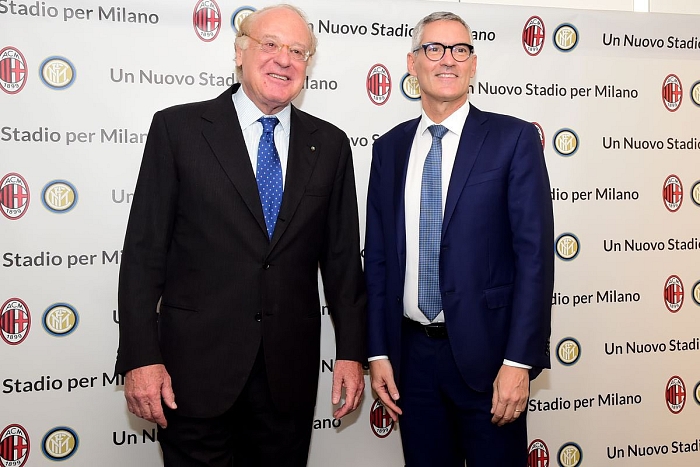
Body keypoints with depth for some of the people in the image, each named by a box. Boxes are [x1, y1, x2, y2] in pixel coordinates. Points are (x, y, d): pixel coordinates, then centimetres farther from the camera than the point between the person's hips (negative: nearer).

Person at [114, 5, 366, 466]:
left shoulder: (329, 144, 6)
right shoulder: (178, 128, -2)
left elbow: (343, 255, 8)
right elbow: (144, 250, -4)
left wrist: (352, 352, 5)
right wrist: (141, 357, -10)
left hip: (291, 371, 3)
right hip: (196, 367, -2)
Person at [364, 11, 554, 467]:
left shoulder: (514, 138, -4)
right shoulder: (389, 148, 7)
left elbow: (535, 253, -9)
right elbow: (377, 255, 8)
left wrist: (520, 361, -14)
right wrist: (378, 352, 4)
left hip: (486, 352, -3)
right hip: (411, 354, 4)